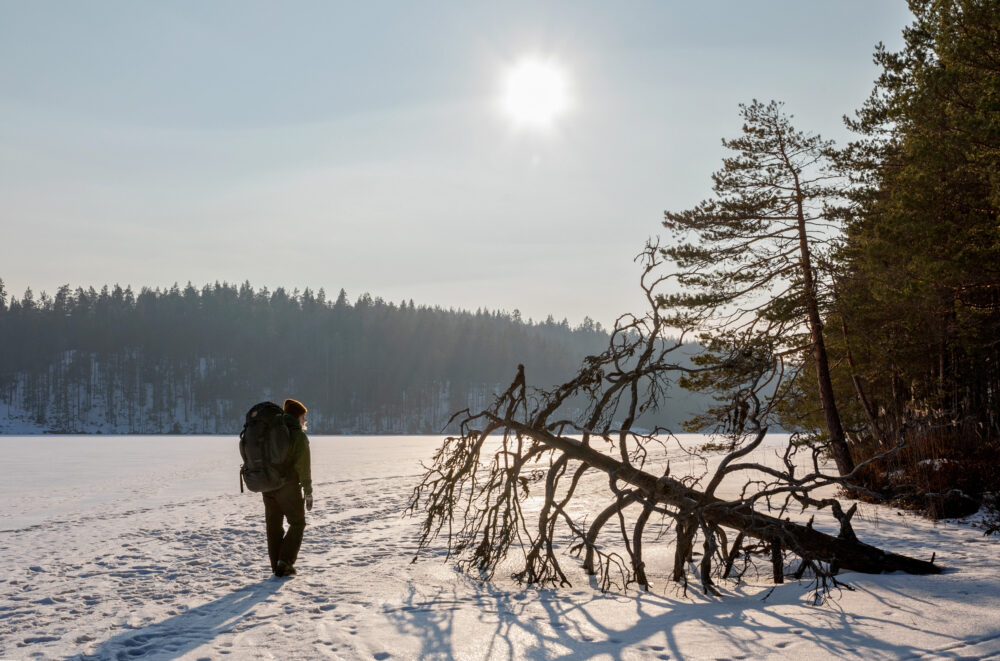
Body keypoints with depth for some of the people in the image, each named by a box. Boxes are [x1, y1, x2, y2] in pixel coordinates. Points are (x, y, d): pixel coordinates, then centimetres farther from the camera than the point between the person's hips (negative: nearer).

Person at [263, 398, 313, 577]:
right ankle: (284, 563, -1)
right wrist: (308, 492, -11)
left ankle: (277, 566, 16)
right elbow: (303, 466, -15)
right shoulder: (299, 435, -10)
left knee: (274, 526, 14)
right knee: (297, 524, 9)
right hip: (289, 487, -6)